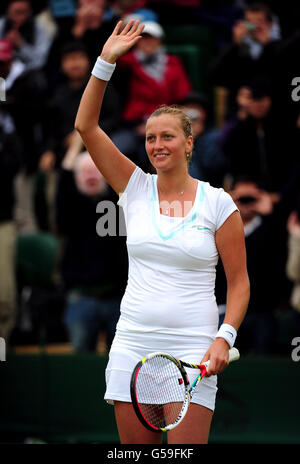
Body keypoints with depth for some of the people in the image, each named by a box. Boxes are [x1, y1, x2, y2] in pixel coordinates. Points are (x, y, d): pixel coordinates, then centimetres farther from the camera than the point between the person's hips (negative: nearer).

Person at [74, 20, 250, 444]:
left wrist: (224, 337, -11)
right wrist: (106, 62, -5)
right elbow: (86, 126, 1)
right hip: (132, 345, 3)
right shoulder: (136, 189, 7)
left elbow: (239, 281, 3)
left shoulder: (217, 203, 1)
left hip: (191, 349, -3)